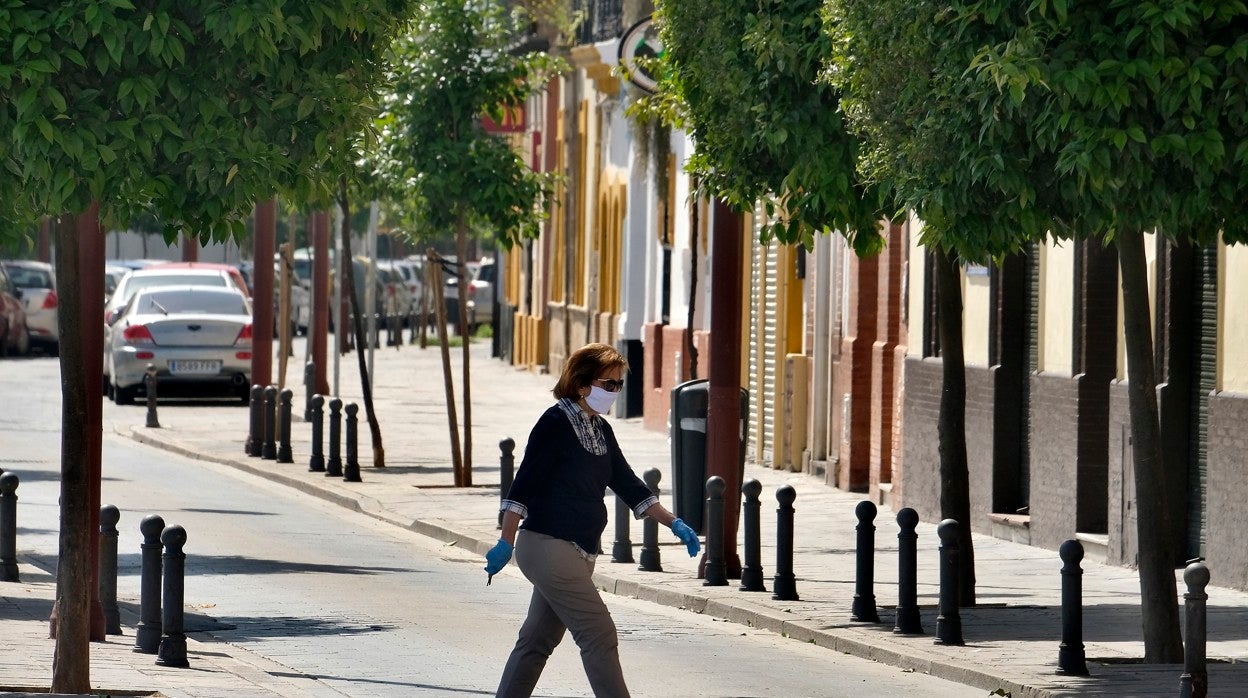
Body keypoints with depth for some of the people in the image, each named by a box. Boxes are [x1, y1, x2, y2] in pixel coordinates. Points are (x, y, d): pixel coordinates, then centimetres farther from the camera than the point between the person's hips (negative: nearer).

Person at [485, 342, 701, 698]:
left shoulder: (601, 430, 14)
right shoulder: (555, 423, -12)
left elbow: (628, 484, 19)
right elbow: (524, 484, -15)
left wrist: (674, 523, 12)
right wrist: (506, 543, -18)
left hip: (578, 554, 9)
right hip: (549, 547, -9)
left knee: (538, 639, 11)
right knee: (599, 635, -10)